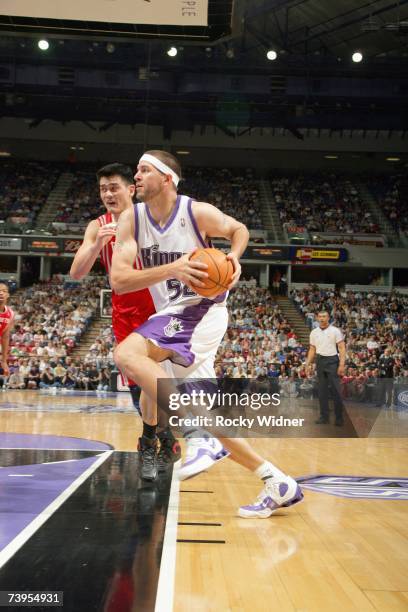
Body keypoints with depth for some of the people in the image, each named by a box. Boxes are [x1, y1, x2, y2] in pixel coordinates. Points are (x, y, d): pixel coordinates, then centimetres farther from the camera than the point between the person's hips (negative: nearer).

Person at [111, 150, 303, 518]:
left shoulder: (198, 212, -10)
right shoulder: (132, 220, -1)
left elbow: (239, 230, 10)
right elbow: (118, 280, -12)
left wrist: (234, 258, -12)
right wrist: (171, 269, -26)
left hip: (202, 311, -6)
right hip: (172, 317, 7)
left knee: (128, 355, -28)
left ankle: (198, 435, -25)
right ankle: (277, 484, 15)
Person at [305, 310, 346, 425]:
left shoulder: (335, 331, -5)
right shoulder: (314, 332, 9)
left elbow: (342, 348, -7)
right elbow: (312, 350, 15)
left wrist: (342, 364, -15)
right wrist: (308, 364, 6)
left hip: (332, 361, -4)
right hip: (320, 361, 5)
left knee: (336, 390, -5)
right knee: (322, 390, 7)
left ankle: (339, 417, 2)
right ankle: (324, 416, 15)